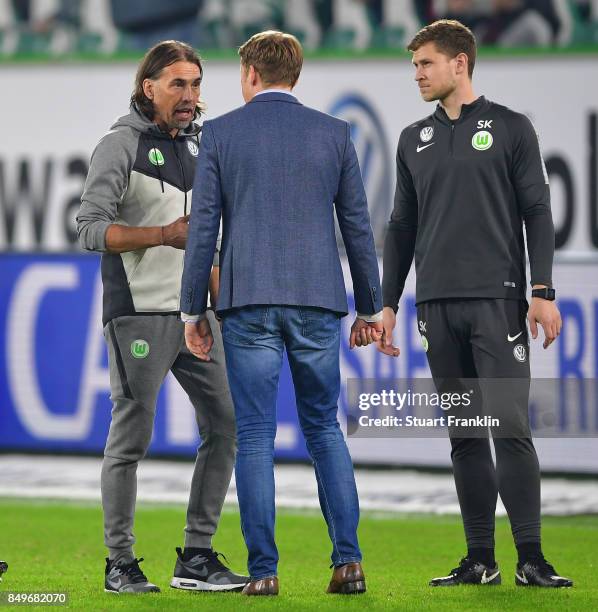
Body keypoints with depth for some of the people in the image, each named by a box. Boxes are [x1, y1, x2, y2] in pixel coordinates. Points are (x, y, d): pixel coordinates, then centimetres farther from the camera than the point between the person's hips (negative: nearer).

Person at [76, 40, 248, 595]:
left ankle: (197, 557, 8)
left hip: (194, 312, 7)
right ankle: (121, 564, 5)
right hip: (139, 314, -7)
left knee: (227, 423, 2)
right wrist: (163, 235, -24)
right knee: (131, 436, -3)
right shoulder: (121, 145, -6)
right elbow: (91, 228, -15)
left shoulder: (197, 145, 17)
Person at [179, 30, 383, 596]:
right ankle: (348, 559, 0)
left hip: (248, 301, -2)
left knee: (254, 436, 2)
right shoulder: (333, 134, 7)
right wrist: (369, 309, 15)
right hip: (317, 300, 2)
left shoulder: (221, 133, 2)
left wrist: (193, 310, 6)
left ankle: (263, 570, -2)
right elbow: (357, 226, 8)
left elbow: (202, 227, -1)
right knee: (324, 429, 12)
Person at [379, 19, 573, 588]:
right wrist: (388, 304, 13)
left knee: (510, 426, -12)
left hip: (497, 301, -4)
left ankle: (530, 557, -10)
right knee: (464, 436, 5)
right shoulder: (414, 140, 15)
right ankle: (480, 559, 9)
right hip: (438, 307, 4)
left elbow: (537, 214, 0)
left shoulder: (510, 128, 3)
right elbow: (402, 227, 18)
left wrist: (543, 292, -8)